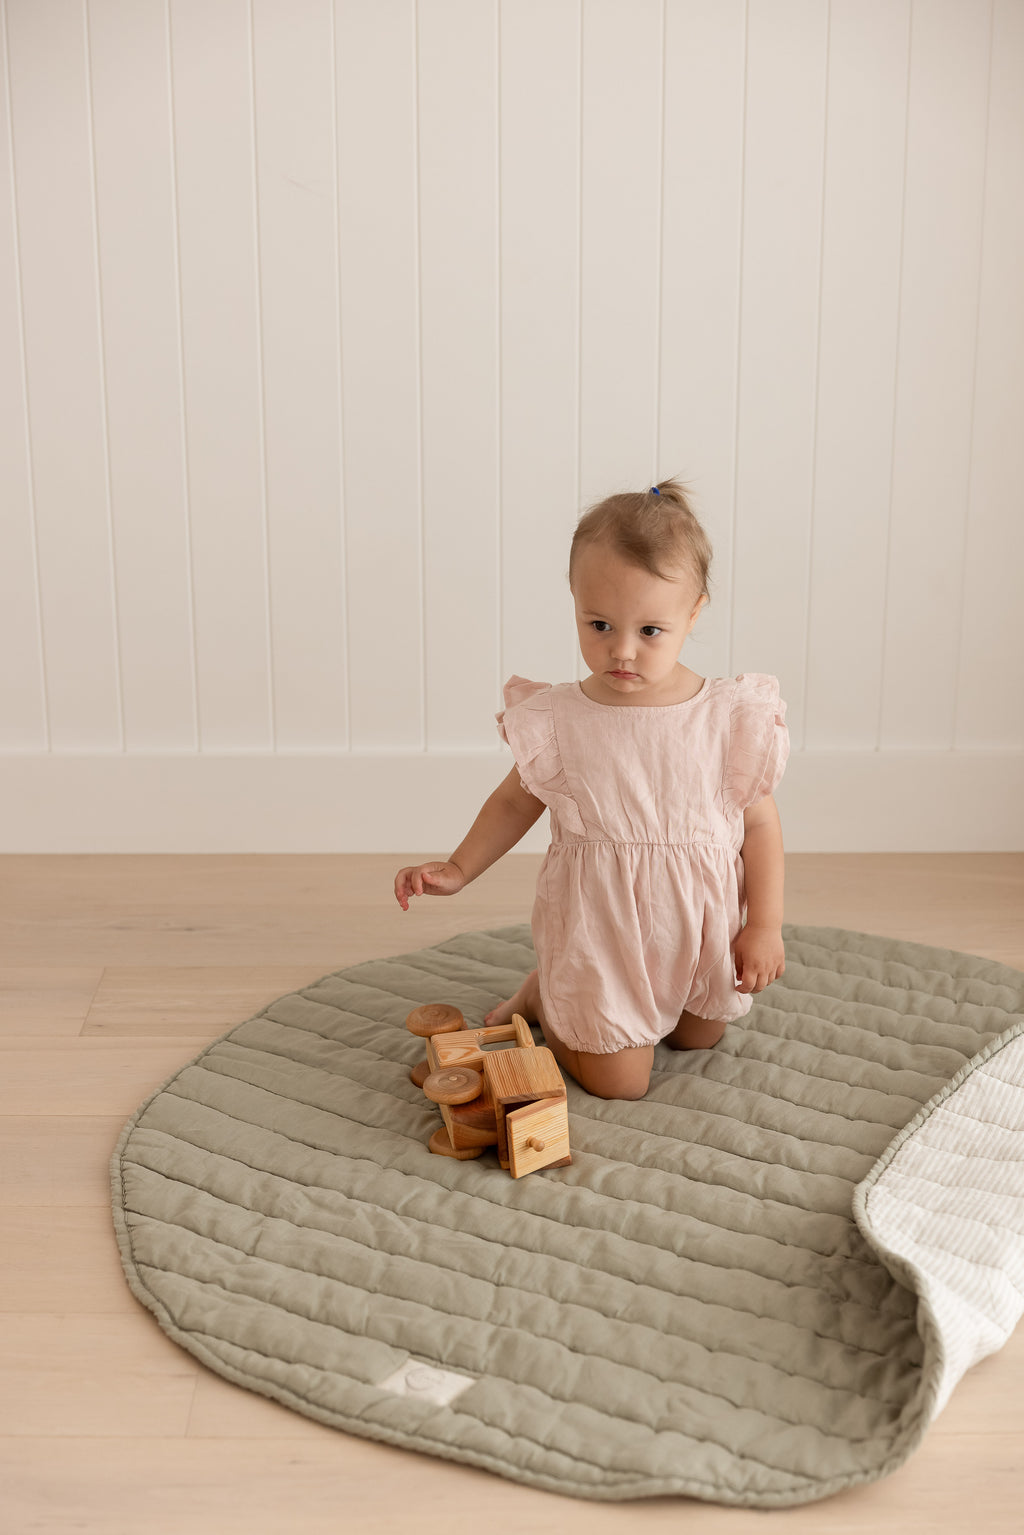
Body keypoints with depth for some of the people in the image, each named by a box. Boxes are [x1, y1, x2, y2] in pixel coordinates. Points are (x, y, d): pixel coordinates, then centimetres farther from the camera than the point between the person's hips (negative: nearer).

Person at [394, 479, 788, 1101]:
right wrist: (457, 870, -3)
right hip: (597, 926, -2)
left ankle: (560, 990, 43)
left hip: (698, 923, 3)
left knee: (700, 1039, 24)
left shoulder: (729, 718, -14)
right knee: (619, 1083, 0)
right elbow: (516, 800, 5)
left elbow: (760, 822, -5)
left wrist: (765, 925, -9)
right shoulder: (557, 721, -13)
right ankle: (541, 991, 26)